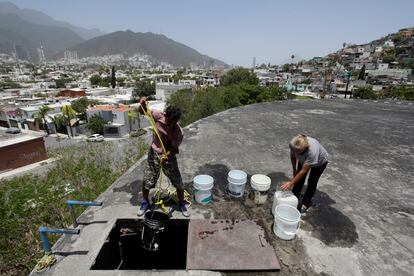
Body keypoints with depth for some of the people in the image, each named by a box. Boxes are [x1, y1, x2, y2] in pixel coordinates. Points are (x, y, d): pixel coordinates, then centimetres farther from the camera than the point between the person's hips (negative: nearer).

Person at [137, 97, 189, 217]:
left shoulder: (178, 131, -22)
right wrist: (143, 104, -24)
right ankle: (145, 203, 36)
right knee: (147, 181, 9)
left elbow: (174, 148, -20)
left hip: (169, 156, -1)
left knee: (178, 183, 4)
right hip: (154, 154, 2)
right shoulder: (159, 116, -17)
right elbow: (144, 112, -3)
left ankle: (182, 204, 29)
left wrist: (167, 156, -39)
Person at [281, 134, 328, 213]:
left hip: (320, 161, -4)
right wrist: (294, 170, -2)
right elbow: (293, 155, -11)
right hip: (304, 159, 4)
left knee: (312, 182, -1)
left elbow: (303, 171, -38)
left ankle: (306, 203, 20)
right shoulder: (292, 144, -36)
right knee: (299, 178, 5)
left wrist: (291, 183, -35)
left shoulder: (312, 152, -47)